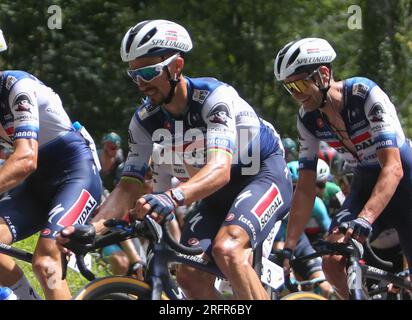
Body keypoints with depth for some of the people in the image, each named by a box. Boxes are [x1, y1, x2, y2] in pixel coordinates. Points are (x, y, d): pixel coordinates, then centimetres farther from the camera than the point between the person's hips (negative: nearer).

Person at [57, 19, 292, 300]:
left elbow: (220, 169, -43)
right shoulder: (145, 120, -10)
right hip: (219, 193, 7)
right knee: (191, 276, -8)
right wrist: (90, 229, -30)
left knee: (226, 249, -33)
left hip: (265, 174, -7)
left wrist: (172, 197, -62)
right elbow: (129, 186, -11)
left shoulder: (215, 96, -29)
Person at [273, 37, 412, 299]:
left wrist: (364, 219, -48)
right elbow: (306, 188, -5)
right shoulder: (309, 119, -10)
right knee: (332, 260, -16)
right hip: (365, 185, 5)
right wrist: (288, 247, -14)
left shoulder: (367, 95, -27)